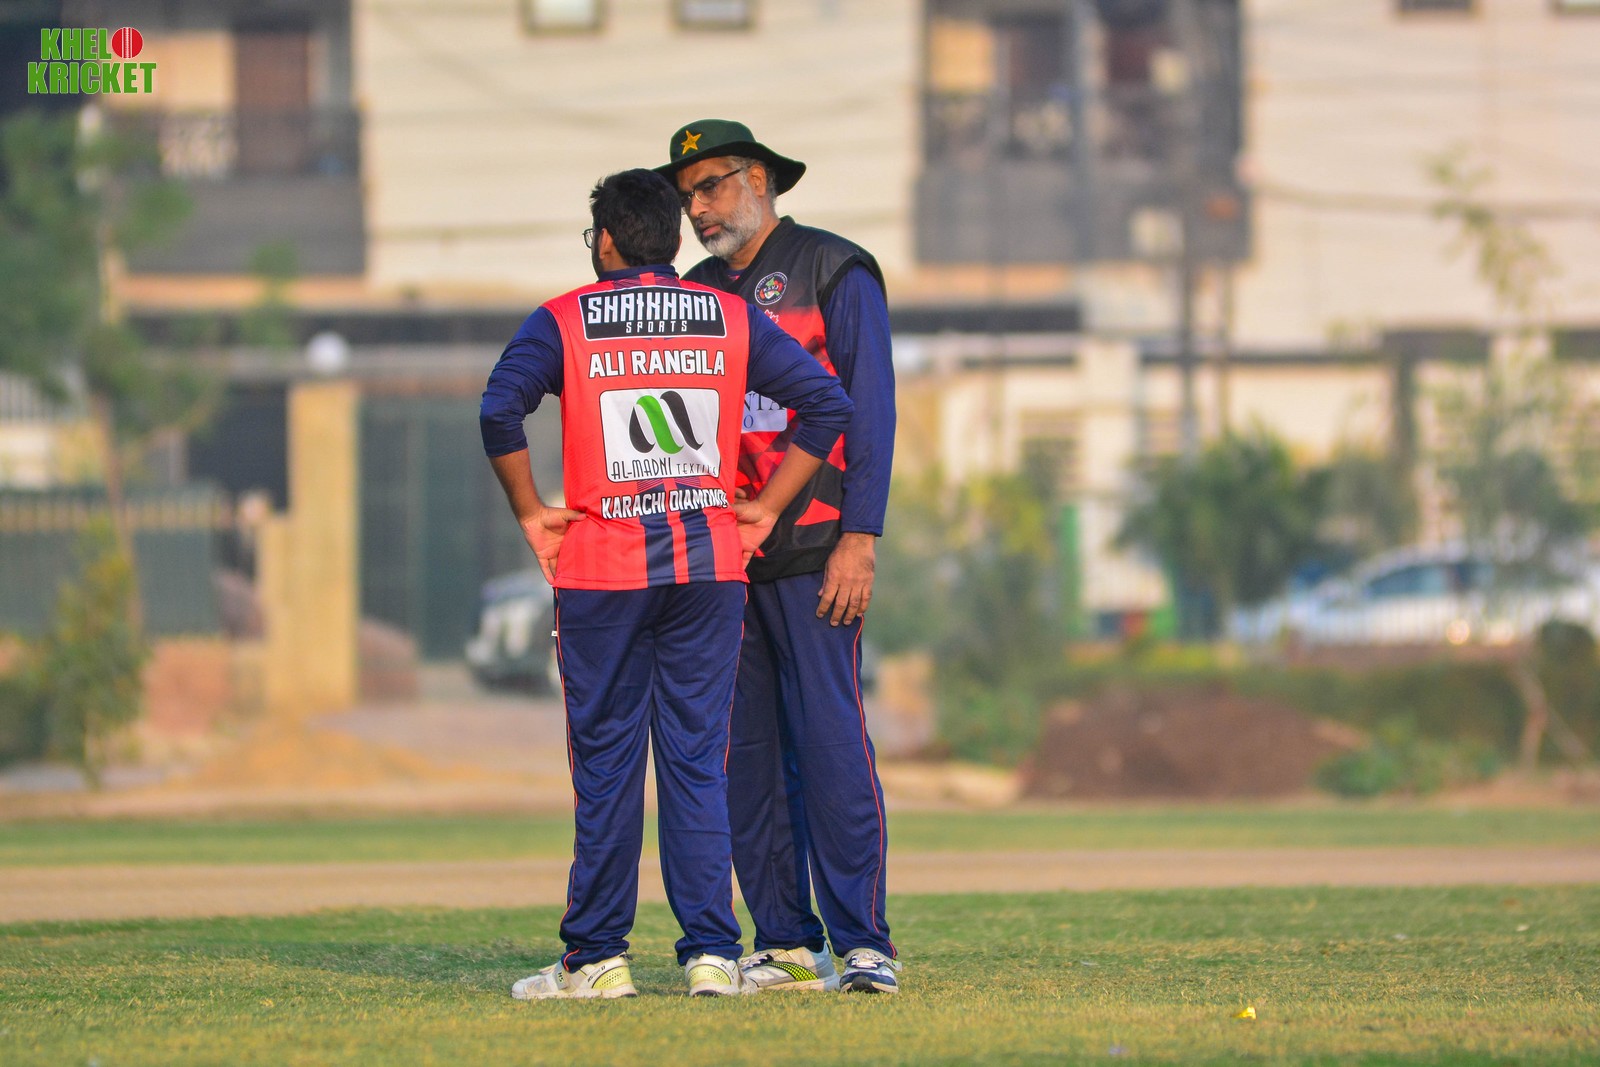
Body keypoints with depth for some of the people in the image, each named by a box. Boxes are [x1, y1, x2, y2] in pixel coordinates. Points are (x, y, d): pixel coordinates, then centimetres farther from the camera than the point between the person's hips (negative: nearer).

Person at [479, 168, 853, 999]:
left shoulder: (563, 322, 0)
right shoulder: (730, 320, 8)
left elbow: (500, 412, -15)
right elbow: (827, 402, 2)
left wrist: (530, 513, -4)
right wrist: (764, 509, 5)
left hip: (602, 568, -2)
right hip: (710, 561, 2)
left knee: (605, 762, 3)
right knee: (699, 759, 4)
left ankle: (596, 956, 5)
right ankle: (711, 953, -1)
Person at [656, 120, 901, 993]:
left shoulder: (833, 273, 2)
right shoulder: (693, 293, 18)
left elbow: (868, 408, -4)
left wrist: (858, 539, -12)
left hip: (813, 555, -6)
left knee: (830, 741, -11)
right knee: (745, 751, 2)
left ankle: (863, 943, -10)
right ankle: (787, 945, 5)